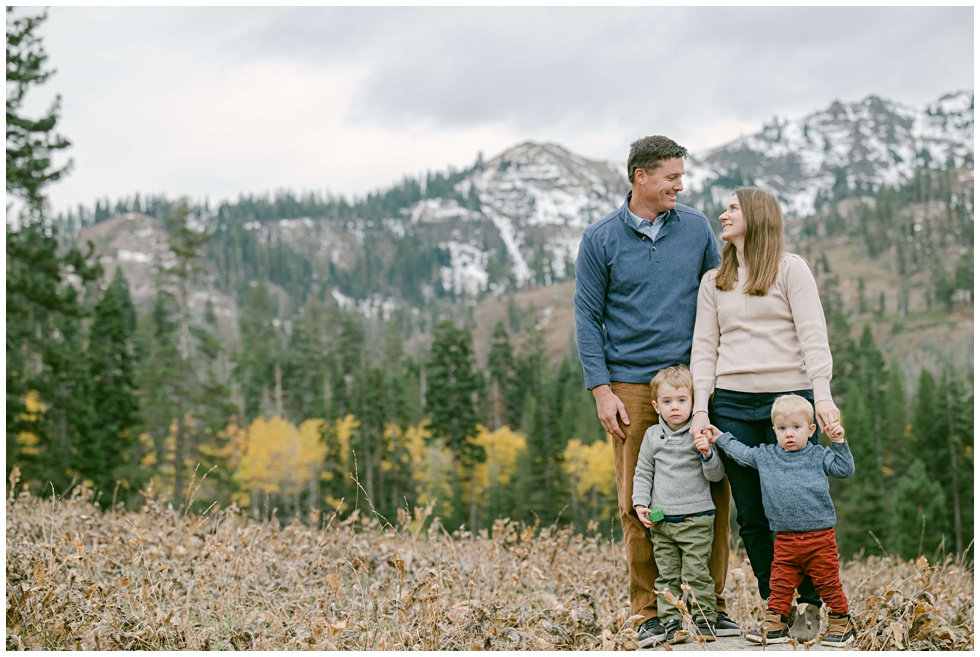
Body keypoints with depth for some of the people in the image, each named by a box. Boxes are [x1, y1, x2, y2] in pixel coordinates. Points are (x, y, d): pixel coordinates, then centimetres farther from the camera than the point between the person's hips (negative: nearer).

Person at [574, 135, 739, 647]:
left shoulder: (696, 228, 8)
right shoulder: (600, 239, 1)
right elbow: (588, 317, 2)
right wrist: (601, 390, -6)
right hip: (631, 387, -2)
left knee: (712, 492, -1)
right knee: (637, 503, 0)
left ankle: (713, 602, 12)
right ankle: (647, 611, 10)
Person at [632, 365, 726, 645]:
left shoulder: (701, 434, -1)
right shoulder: (652, 436, 8)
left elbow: (717, 475, 0)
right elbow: (643, 473, 15)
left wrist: (707, 454, -18)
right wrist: (640, 504, 3)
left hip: (696, 518, -3)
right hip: (660, 520, 3)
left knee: (696, 574, -5)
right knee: (667, 576, 4)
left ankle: (705, 621, 5)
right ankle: (671, 624, 8)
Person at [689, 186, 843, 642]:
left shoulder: (790, 269, 3)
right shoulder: (713, 282, 15)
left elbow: (813, 334, -5)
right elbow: (704, 348, 10)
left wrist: (822, 394, -16)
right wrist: (700, 408, -1)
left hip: (789, 399, -4)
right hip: (732, 403, 4)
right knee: (751, 515, 3)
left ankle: (808, 607, 12)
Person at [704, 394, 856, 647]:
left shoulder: (818, 455, 4)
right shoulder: (765, 456, 10)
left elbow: (845, 469, 2)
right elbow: (741, 453, 24)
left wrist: (839, 443, -6)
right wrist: (721, 438, 28)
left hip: (819, 536, -2)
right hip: (785, 539, 3)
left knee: (828, 583, 2)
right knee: (780, 584, 4)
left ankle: (841, 623, 16)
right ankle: (775, 625, 14)